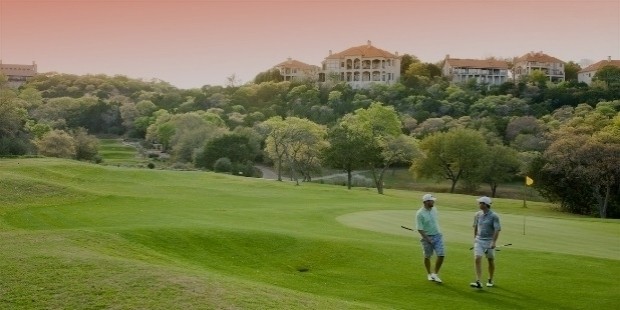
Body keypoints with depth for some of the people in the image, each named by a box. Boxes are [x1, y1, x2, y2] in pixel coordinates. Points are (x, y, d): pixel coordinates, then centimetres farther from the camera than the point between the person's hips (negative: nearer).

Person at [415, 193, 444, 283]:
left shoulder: (434, 209, 3)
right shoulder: (420, 213, -17)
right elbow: (419, 229, -17)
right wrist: (427, 239, -18)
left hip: (438, 235, 5)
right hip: (427, 237, -5)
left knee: (441, 255, -4)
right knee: (427, 257, 10)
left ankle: (435, 274, 12)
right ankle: (429, 274, 29)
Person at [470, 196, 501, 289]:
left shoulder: (494, 216, -12)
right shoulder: (478, 214, 3)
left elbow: (497, 230, -15)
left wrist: (494, 242, -22)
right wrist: (475, 238, 18)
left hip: (489, 242, -3)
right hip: (479, 241, 3)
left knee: (491, 261, 11)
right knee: (477, 259, -12)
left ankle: (490, 280, 30)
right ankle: (478, 282, -15)